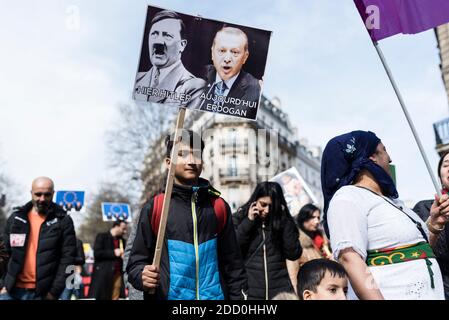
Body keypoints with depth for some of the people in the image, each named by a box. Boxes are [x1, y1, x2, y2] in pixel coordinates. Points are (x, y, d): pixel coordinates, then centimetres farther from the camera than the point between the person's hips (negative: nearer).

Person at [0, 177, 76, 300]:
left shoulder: (63, 221, -3)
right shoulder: (16, 217, 6)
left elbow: (67, 258, -6)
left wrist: (55, 291, -10)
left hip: (42, 292, -2)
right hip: (12, 290, 3)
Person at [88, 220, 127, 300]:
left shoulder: (122, 241, 19)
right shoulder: (102, 237, 4)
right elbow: (96, 253, -9)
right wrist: (113, 253, -10)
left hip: (118, 275, 5)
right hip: (103, 275, -4)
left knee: (115, 297, -2)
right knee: (101, 297, -5)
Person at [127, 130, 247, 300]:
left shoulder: (219, 206, 5)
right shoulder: (154, 207, -2)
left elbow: (233, 262, 8)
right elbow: (137, 260, 0)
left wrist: (238, 295, 4)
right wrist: (142, 276, -19)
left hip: (215, 295, 2)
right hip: (169, 295, -2)